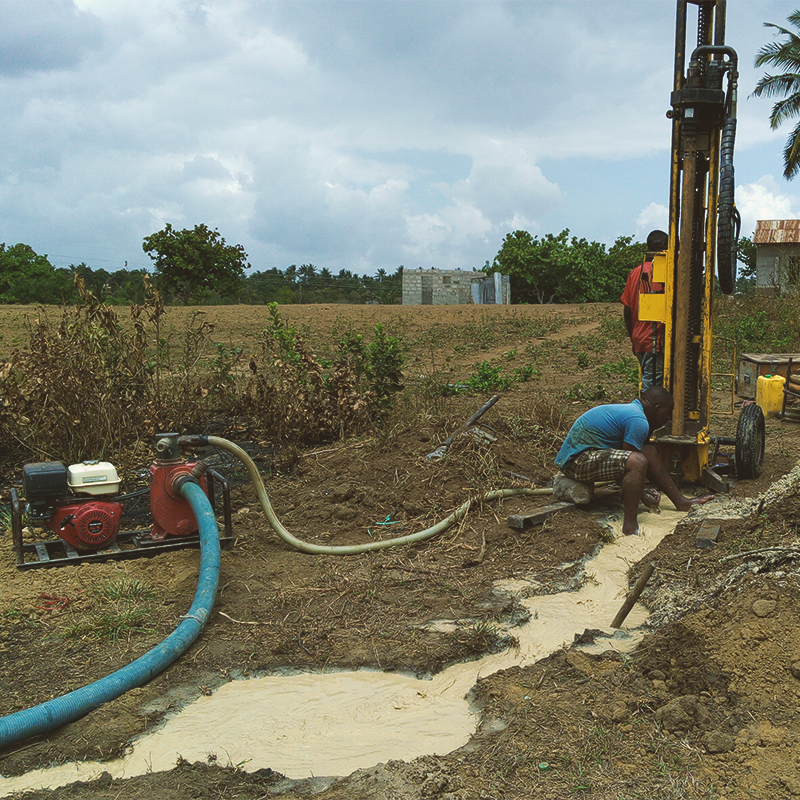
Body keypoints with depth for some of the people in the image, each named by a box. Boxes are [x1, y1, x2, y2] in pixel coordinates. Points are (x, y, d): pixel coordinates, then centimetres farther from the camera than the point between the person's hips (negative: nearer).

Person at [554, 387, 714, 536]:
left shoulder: (631, 409, 14)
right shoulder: (639, 421, -18)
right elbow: (628, 462, -16)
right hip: (577, 461, -11)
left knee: (650, 452, 13)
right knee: (637, 462, -30)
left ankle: (681, 501, 19)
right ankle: (630, 526, -30)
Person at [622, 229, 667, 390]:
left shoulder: (635, 272, 9)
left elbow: (627, 310, 11)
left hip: (639, 339, 7)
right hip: (656, 341, -7)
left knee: (647, 381, 15)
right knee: (652, 385, -4)